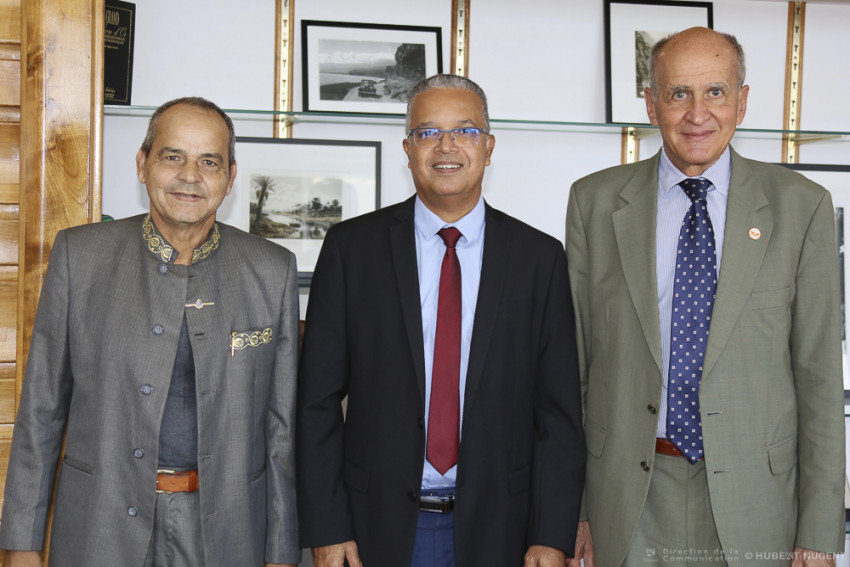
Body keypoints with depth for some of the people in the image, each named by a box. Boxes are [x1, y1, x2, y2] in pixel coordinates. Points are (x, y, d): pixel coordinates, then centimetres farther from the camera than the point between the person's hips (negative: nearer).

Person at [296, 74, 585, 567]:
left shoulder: (540, 258, 1)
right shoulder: (351, 248, -1)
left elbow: (558, 410, 0)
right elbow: (318, 399, -1)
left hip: (495, 527, 1)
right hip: (378, 525, 0)